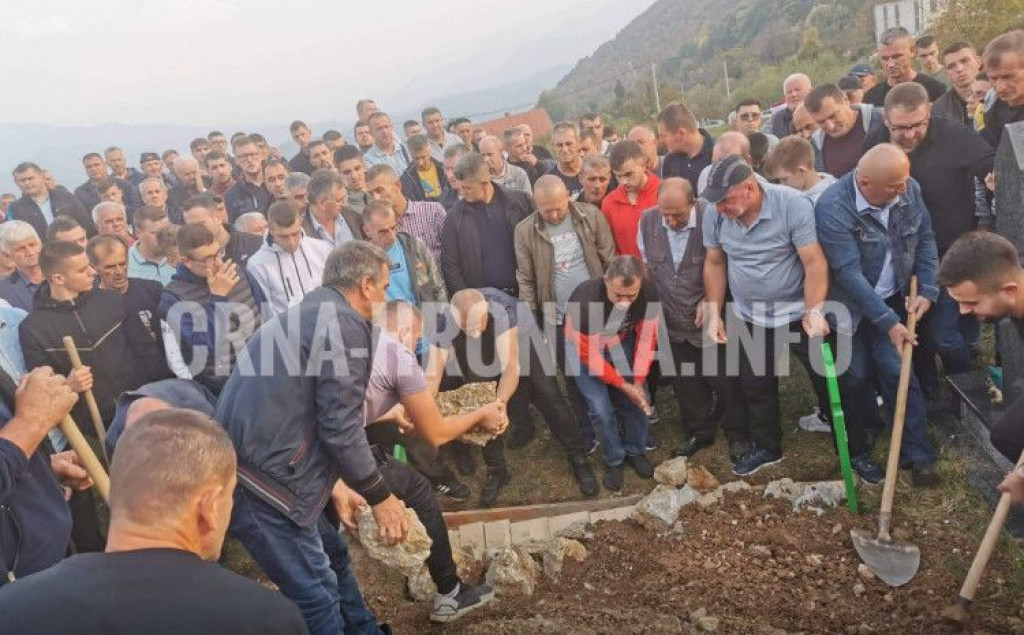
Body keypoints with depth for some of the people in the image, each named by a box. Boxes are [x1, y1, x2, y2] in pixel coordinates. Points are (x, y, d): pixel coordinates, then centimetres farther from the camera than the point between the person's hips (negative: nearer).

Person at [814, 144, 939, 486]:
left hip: (892, 301, 4)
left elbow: (925, 239, 3)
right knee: (856, 377, 6)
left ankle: (918, 454, 11)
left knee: (898, 372, -2)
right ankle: (859, 448, 30)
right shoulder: (832, 209, -28)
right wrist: (888, 322, -27)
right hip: (849, 307, -3)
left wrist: (927, 290, -7)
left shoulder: (909, 189, -11)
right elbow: (849, 272, -28)